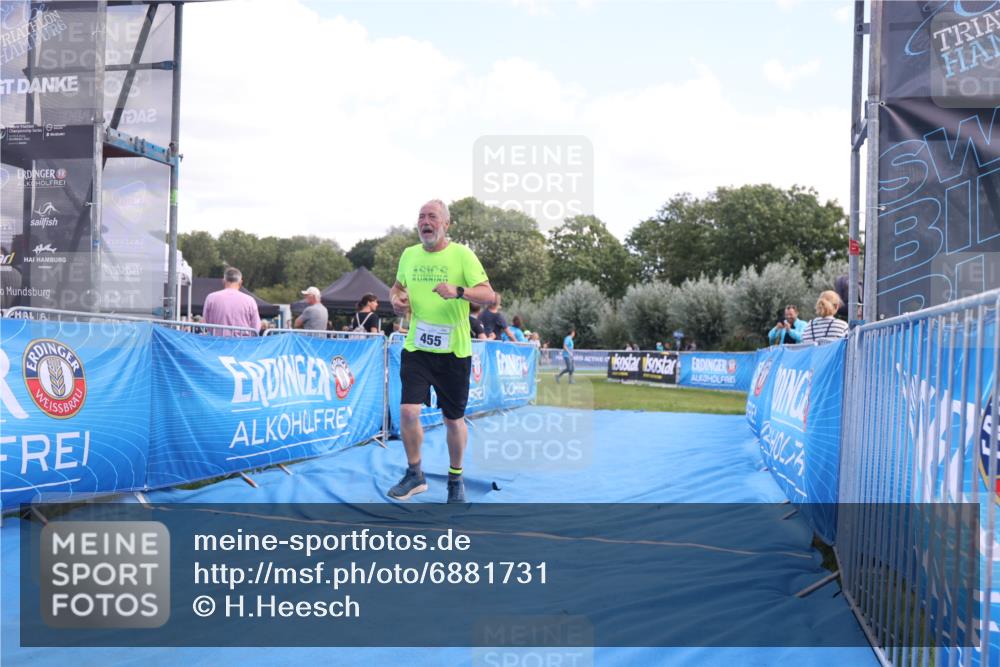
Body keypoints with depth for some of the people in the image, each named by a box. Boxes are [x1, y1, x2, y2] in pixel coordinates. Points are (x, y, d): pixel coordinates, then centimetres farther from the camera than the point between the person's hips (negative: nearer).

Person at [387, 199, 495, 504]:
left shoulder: (462, 255, -7)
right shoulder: (409, 255, 6)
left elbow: (489, 295, -14)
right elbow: (397, 286, 24)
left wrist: (458, 291, -32)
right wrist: (396, 299, 0)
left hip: (454, 350, -3)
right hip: (416, 348, 3)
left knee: (453, 419, 8)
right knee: (408, 412, -9)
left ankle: (456, 479, 30)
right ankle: (414, 475, 14)